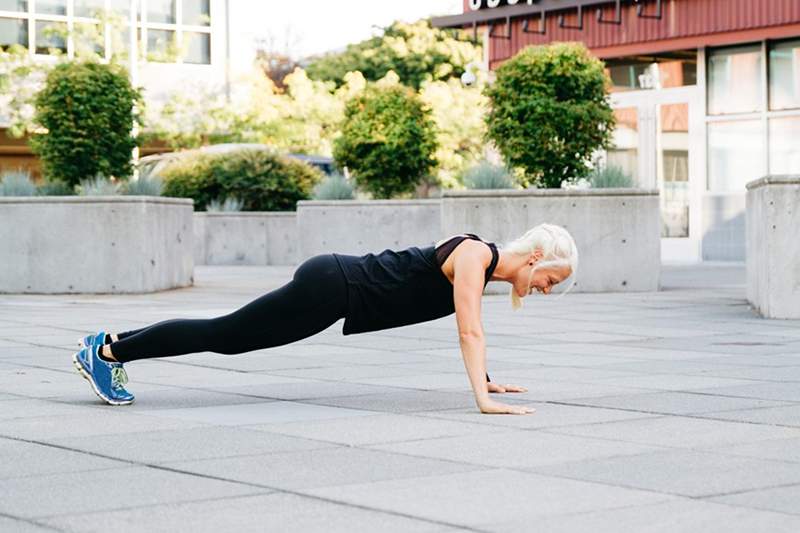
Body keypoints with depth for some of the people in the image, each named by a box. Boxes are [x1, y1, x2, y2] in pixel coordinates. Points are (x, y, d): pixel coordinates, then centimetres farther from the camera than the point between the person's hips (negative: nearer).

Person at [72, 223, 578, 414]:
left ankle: (116, 342, 22)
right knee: (223, 335, -2)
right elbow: (470, 333, -26)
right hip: (329, 288, -8)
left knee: (228, 337, 14)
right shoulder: (474, 256, -17)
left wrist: (486, 379, 26)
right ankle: (106, 351, 5)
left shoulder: (483, 261, 10)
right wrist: (484, 400, -30)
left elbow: (470, 329, 24)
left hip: (337, 286, 8)